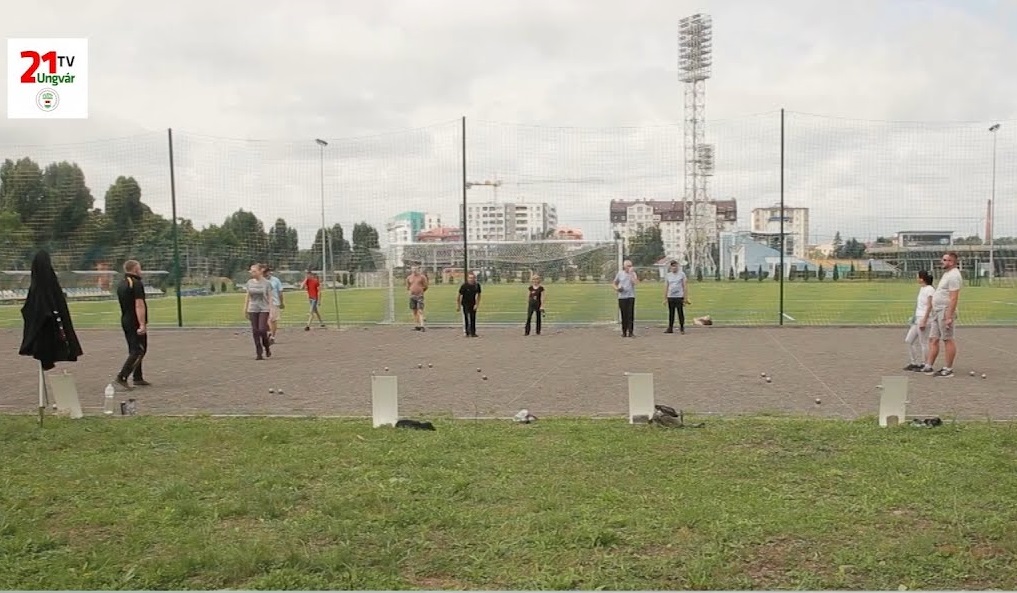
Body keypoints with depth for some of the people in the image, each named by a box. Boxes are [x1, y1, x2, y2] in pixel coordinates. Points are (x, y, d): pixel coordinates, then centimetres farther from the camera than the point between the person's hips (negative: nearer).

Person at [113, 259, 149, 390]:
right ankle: (121, 377, -15)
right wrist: (142, 324, -25)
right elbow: (139, 305, -22)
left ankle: (138, 378, 21)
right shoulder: (136, 283, -15)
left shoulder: (121, 284, 14)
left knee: (134, 350, 16)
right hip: (136, 322, -9)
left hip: (125, 320, 9)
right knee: (138, 351, -8)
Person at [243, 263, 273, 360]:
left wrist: (271, 311, -7)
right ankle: (259, 353, 8)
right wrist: (245, 309, 11)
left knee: (262, 330, -13)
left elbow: (270, 297, -3)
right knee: (255, 331, 2)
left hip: (264, 309, -4)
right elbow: (247, 296, 12)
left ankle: (267, 347, 14)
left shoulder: (267, 283, -5)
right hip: (253, 310, 4)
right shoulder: (250, 282, 5)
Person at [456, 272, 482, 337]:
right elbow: (458, 296, -9)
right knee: (466, 318, -8)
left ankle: (473, 333, 13)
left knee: (473, 318, 6)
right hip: (465, 304, -3)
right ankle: (467, 333, -4)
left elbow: (478, 295, 2)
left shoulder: (477, 285, -8)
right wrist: (458, 306, -5)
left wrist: (477, 304, -7)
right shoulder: (464, 285, -17)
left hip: (473, 305, 4)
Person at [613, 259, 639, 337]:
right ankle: (624, 332, 12)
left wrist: (631, 273, -13)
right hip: (622, 297, 1)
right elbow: (614, 283, 15)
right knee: (624, 315, 3)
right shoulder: (620, 273, 6)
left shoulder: (633, 273, 4)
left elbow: (636, 282, -14)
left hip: (631, 296, -1)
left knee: (631, 315, -7)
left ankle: (631, 332, -3)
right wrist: (617, 288, -4)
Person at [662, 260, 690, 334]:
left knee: (680, 313, -1)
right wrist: (665, 298, 8)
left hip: (679, 297, -3)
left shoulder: (682, 274, 2)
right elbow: (666, 287, 12)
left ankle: (682, 328, 6)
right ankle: (670, 328, 12)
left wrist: (685, 298, -4)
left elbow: (685, 286, 1)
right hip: (670, 297, 3)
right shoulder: (668, 275, 9)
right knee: (671, 313, 6)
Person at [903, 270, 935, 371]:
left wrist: (923, 321, -21)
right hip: (917, 319, 10)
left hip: (924, 319, -10)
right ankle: (914, 362, 17)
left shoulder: (930, 289, -12)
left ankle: (924, 365, 5)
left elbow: (929, 306, -17)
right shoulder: (921, 289, 16)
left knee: (923, 343, -3)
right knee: (908, 340, 11)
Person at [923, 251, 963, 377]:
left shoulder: (953, 276, -15)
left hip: (945, 312, -10)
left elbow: (954, 298, -21)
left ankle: (948, 369, 3)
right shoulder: (946, 274, 17)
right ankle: (928, 367, 12)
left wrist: (949, 317, -25)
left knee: (948, 340, -3)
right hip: (936, 311, 10)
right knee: (933, 339, 9)